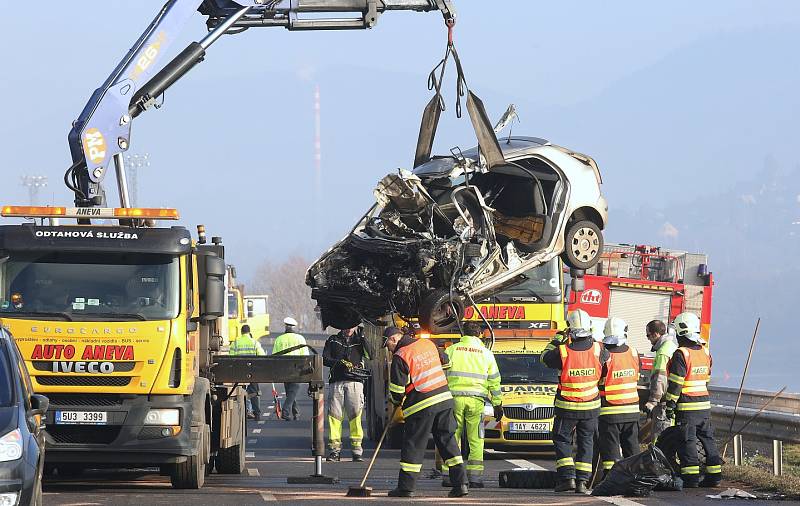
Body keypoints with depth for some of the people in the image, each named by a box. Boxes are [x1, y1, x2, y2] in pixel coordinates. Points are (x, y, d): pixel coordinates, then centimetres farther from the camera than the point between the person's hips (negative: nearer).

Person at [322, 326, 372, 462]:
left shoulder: (359, 341, 15)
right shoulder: (333, 340, 15)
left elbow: (369, 356, -2)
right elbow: (325, 359, 4)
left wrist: (362, 337, -7)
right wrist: (340, 363, -12)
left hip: (355, 381, -1)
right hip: (336, 382, 1)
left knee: (355, 415, -10)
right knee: (334, 415, -5)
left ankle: (357, 450, -9)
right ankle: (335, 450, -1)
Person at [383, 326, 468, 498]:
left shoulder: (400, 357, -10)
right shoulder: (428, 344, 10)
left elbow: (396, 389, -9)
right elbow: (445, 362, 24)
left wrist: (396, 401, 12)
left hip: (421, 406, -6)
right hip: (444, 400, 6)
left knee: (413, 445, 2)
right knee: (448, 441, 9)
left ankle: (406, 487, 4)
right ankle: (460, 483, 4)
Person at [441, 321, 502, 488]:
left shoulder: (451, 350, 7)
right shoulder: (486, 353, 9)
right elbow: (494, 381, 11)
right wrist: (498, 404, 18)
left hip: (454, 399, 0)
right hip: (476, 400, 0)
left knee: (452, 439, 6)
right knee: (476, 441, 4)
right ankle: (475, 478, -1)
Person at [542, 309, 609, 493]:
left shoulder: (563, 352, -16)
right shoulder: (597, 349, -9)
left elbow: (546, 357, 3)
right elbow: (606, 357, 14)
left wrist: (558, 340, 11)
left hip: (566, 407, -2)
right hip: (591, 407, 2)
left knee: (562, 440, 11)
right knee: (586, 443, 12)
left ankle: (567, 476, -3)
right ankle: (582, 480, 6)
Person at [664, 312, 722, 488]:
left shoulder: (681, 354, -15)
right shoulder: (705, 352, 10)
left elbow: (675, 383, -17)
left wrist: (670, 404, -13)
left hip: (687, 407, -7)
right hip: (704, 404, 7)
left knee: (687, 442, -3)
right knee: (707, 439, 13)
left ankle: (691, 478, -5)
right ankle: (714, 475, 15)